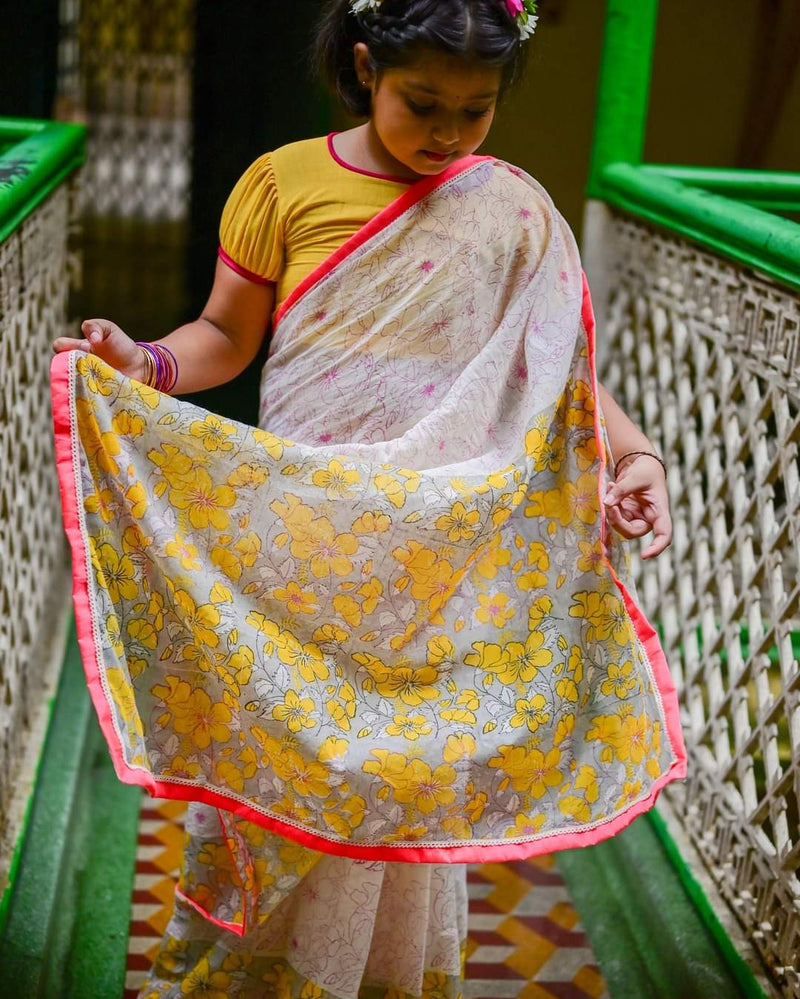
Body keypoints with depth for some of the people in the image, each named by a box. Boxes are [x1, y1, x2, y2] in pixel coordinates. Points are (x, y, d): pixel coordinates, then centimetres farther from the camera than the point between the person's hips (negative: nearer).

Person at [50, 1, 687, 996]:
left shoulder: (512, 214, -3)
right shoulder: (283, 185, -4)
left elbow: (565, 371, -2)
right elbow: (226, 337, 1)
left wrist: (633, 453, -18)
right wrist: (145, 365, -19)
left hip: (436, 560, 0)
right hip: (294, 542, 0)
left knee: (401, 761, 13)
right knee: (272, 739, 11)